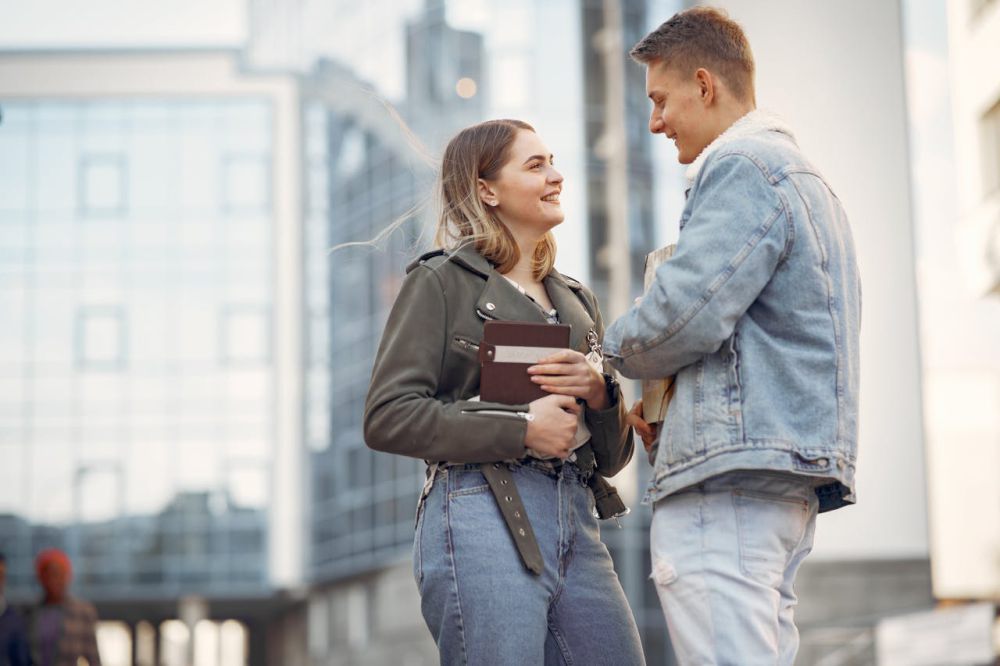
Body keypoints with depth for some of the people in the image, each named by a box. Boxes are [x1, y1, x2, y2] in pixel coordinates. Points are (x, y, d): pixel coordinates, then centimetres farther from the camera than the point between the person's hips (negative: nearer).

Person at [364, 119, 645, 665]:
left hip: (577, 526, 6)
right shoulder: (441, 281, 4)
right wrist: (522, 429, -13)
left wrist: (600, 394, -2)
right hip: (481, 517, -6)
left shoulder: (575, 301, 22)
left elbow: (611, 457, 21)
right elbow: (387, 418, -8)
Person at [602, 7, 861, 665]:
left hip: (730, 484, -11)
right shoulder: (806, 176, 26)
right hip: (793, 475, 11)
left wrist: (617, 350, 3)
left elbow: (684, 314, -18)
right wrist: (668, 401, 18)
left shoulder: (741, 167, -7)